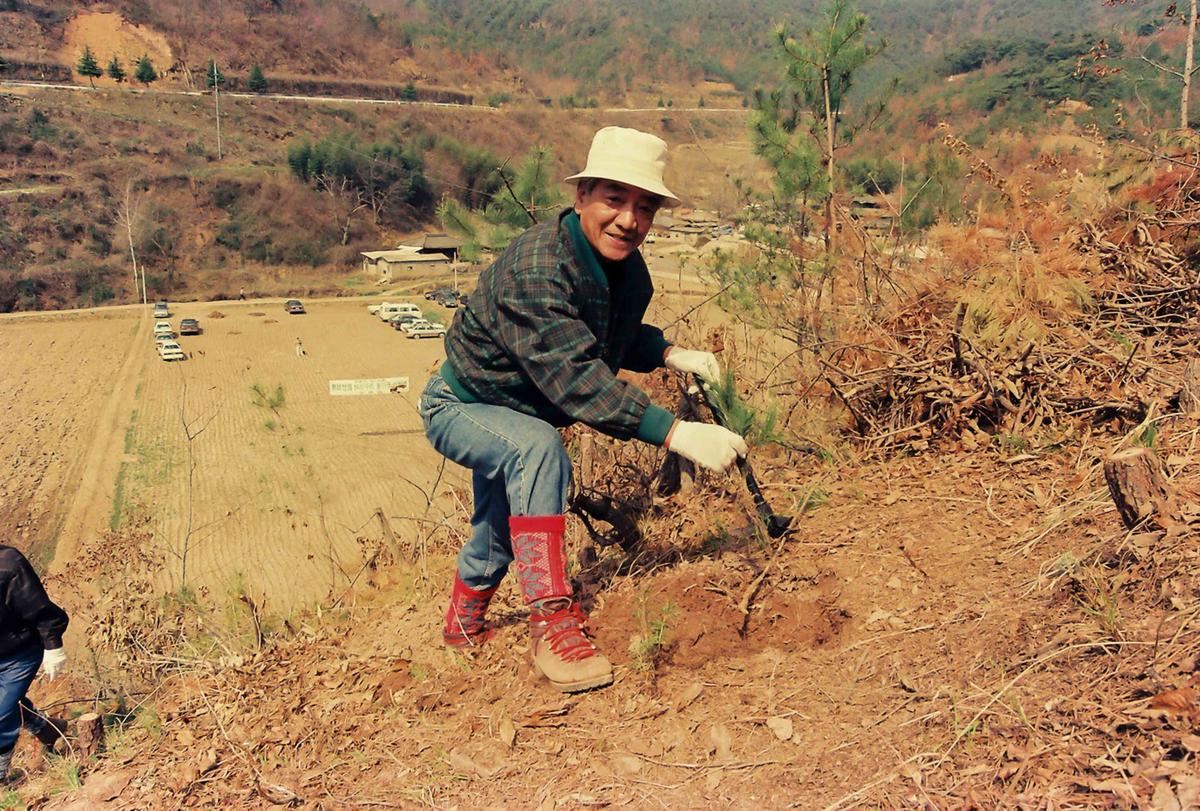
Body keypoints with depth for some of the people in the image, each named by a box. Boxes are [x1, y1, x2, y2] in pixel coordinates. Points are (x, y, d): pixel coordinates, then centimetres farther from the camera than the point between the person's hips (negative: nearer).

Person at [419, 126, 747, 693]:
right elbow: (576, 379, -48)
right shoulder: (535, 269, -38)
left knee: (500, 525, 26)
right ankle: (553, 624, -31)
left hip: (517, 413, 9)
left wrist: (671, 355, -9)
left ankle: (464, 621, 54)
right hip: (460, 406, -8)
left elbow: (616, 335, 11)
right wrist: (676, 433, -56)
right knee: (536, 446, -38)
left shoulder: (630, 271, -10)